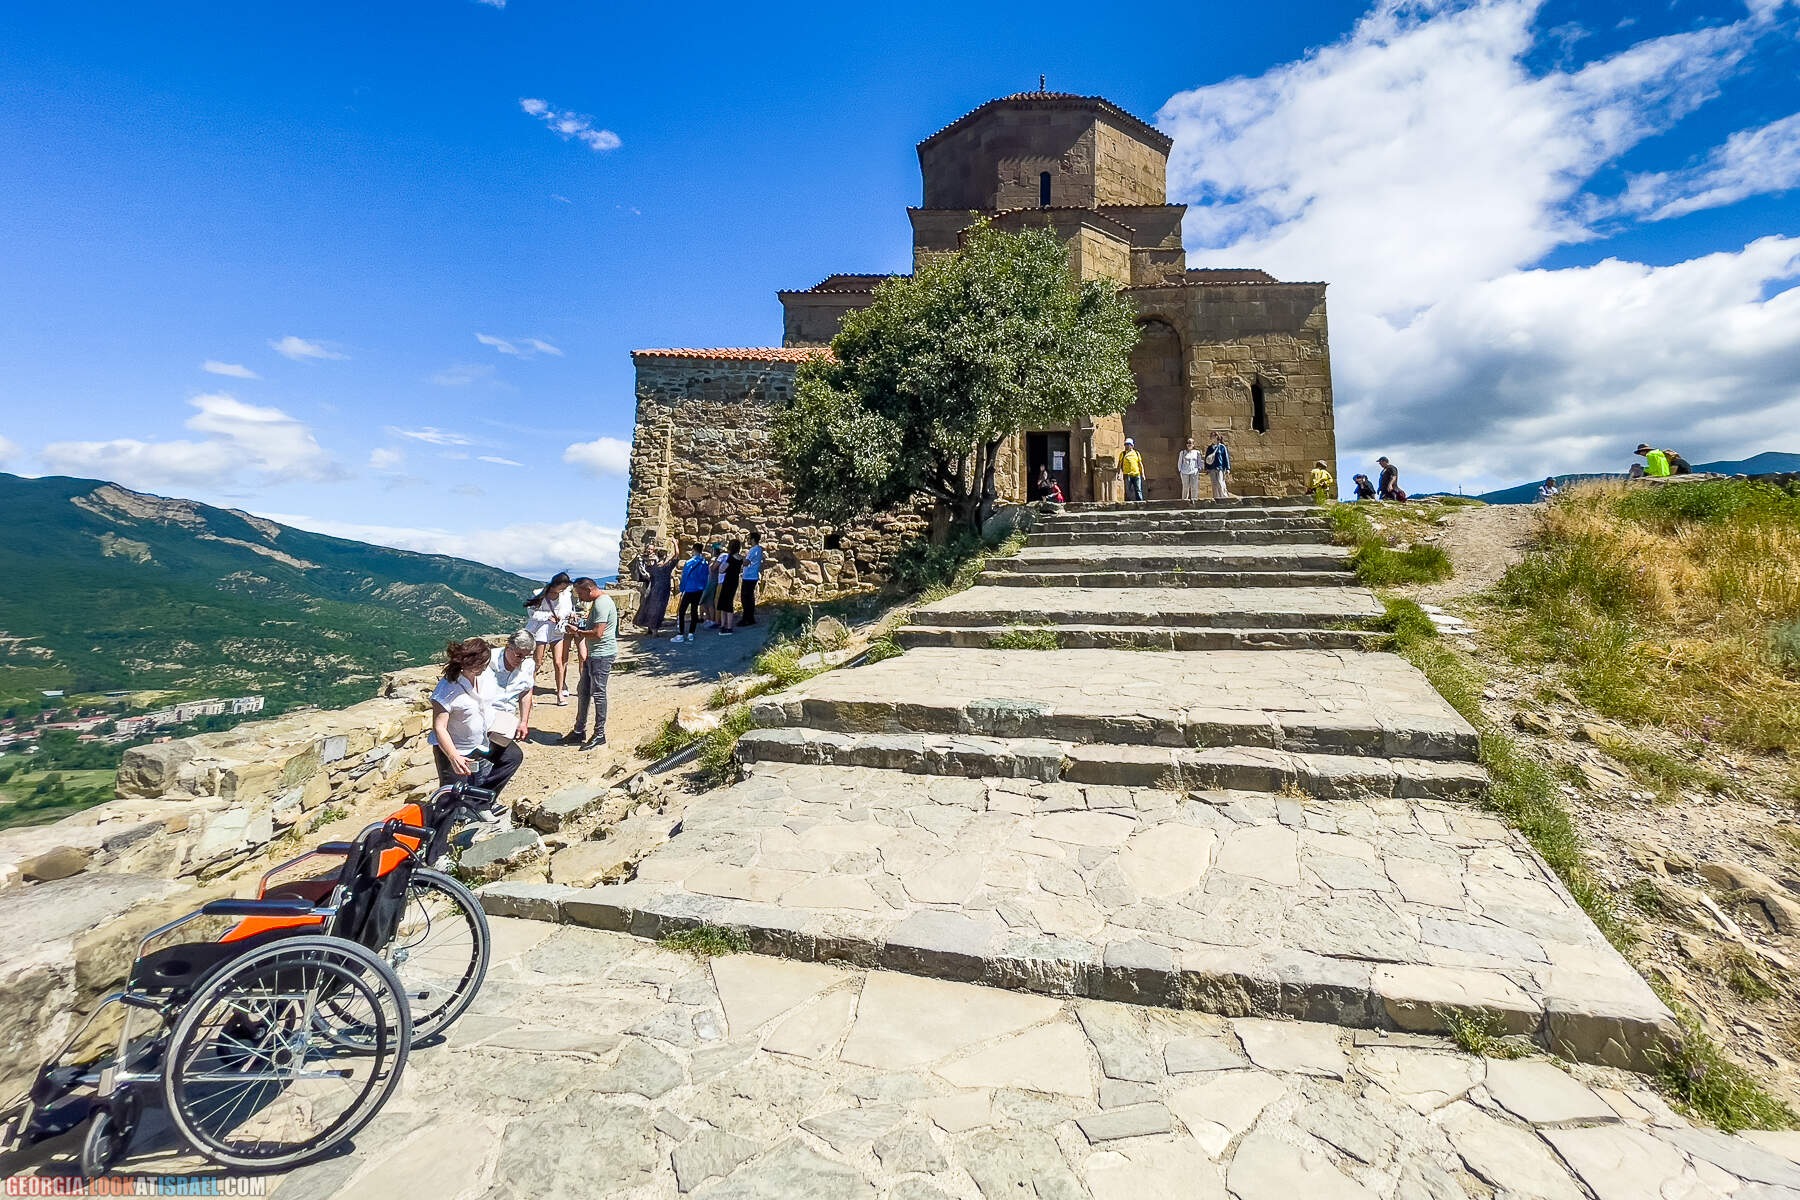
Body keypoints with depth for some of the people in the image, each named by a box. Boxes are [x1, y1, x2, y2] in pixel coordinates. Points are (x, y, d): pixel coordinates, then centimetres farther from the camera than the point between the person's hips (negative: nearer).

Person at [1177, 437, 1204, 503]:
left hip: (1194, 472, 1)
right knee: (1185, 487, -3)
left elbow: (1199, 462, 16)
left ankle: (1194, 499, -3)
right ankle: (1184, 500, 1)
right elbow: (1179, 463, 12)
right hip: (1185, 473, -1)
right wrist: (1180, 471, 2)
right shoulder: (1182, 453, 10)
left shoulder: (1197, 453, 12)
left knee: (1194, 487, -6)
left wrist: (1199, 469, 2)